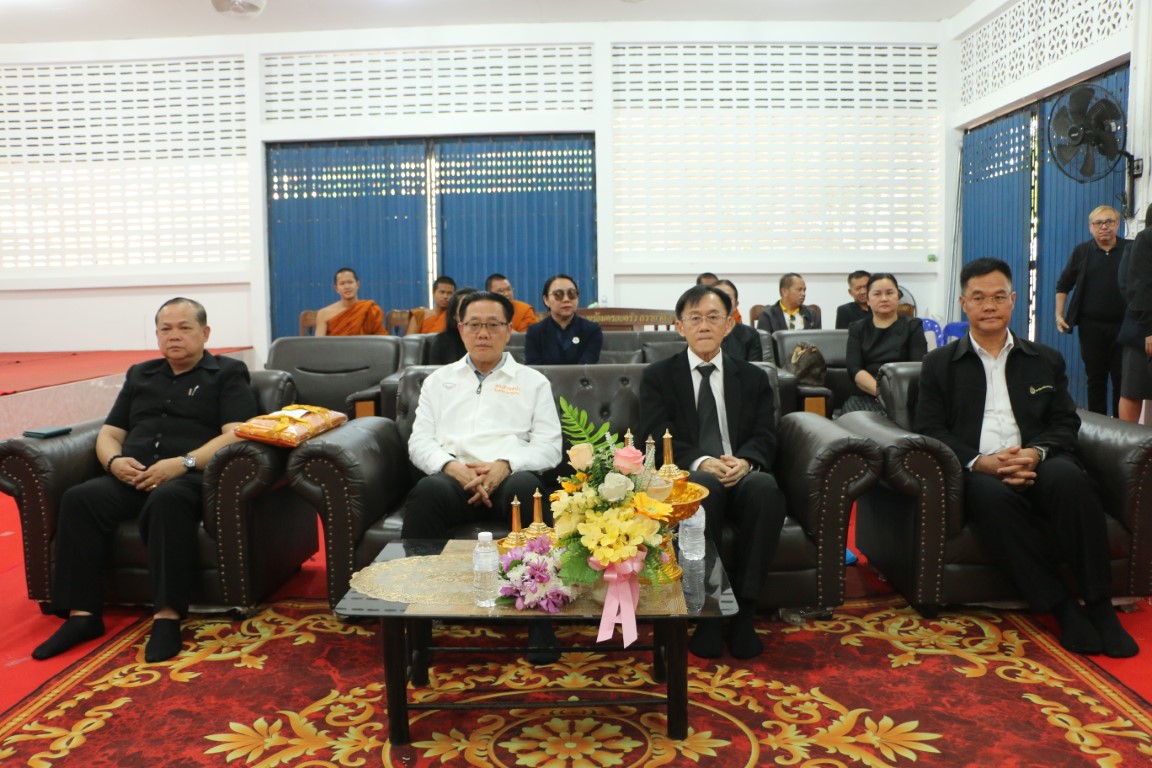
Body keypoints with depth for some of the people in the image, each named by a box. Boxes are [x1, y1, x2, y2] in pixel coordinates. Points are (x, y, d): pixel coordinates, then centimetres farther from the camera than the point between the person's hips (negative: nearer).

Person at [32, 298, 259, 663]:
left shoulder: (228, 373, 10)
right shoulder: (140, 375, 27)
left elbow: (236, 434, -5)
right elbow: (109, 433, 24)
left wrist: (183, 463, -18)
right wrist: (115, 461, -1)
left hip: (192, 476, -5)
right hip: (132, 478, 5)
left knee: (167, 500, -38)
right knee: (79, 499, -24)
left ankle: (167, 616, -37)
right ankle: (82, 615, -22)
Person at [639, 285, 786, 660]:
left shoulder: (753, 378, 18)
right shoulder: (657, 376, 11)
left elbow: (764, 437, 6)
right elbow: (657, 439, -2)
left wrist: (744, 461, -19)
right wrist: (701, 463, -21)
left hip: (742, 478, 2)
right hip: (686, 480, -2)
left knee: (765, 487, -33)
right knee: (703, 486, -38)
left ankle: (743, 609, -24)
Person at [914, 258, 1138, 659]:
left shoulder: (1046, 360, 20)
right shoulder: (939, 364, 13)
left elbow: (1066, 423, 11)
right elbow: (930, 429, 3)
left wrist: (1036, 452, -12)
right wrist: (980, 462, -15)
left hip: (1036, 465, 2)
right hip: (976, 471, -1)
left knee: (1069, 478, -34)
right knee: (993, 497, -37)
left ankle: (1099, 606, -24)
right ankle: (1062, 607, -26)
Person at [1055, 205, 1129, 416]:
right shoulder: (1082, 252, 5)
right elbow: (1063, 285, 12)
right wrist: (1059, 314, 3)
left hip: (1123, 326, -1)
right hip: (1091, 326, 1)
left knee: (1122, 381, 2)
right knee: (1095, 380, 8)